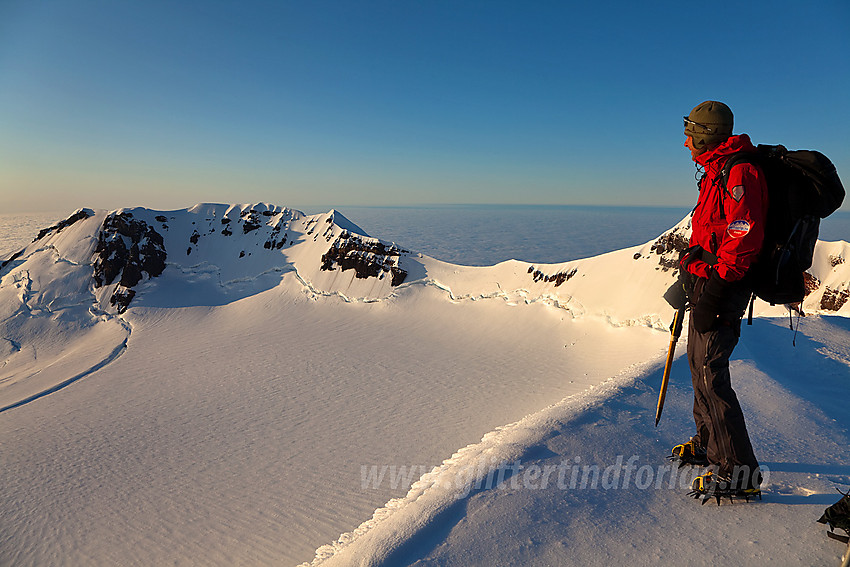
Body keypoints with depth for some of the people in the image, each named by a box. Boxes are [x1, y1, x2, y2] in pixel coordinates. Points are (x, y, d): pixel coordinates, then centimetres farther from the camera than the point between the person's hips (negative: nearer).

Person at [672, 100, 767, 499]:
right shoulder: (717, 173, 18)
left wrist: (712, 292, -24)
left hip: (721, 292, -11)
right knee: (699, 365, 16)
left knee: (710, 374, -9)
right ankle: (708, 445, 30)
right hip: (705, 286, 11)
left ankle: (739, 471, 1)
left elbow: (743, 240, -23)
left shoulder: (739, 173, -15)